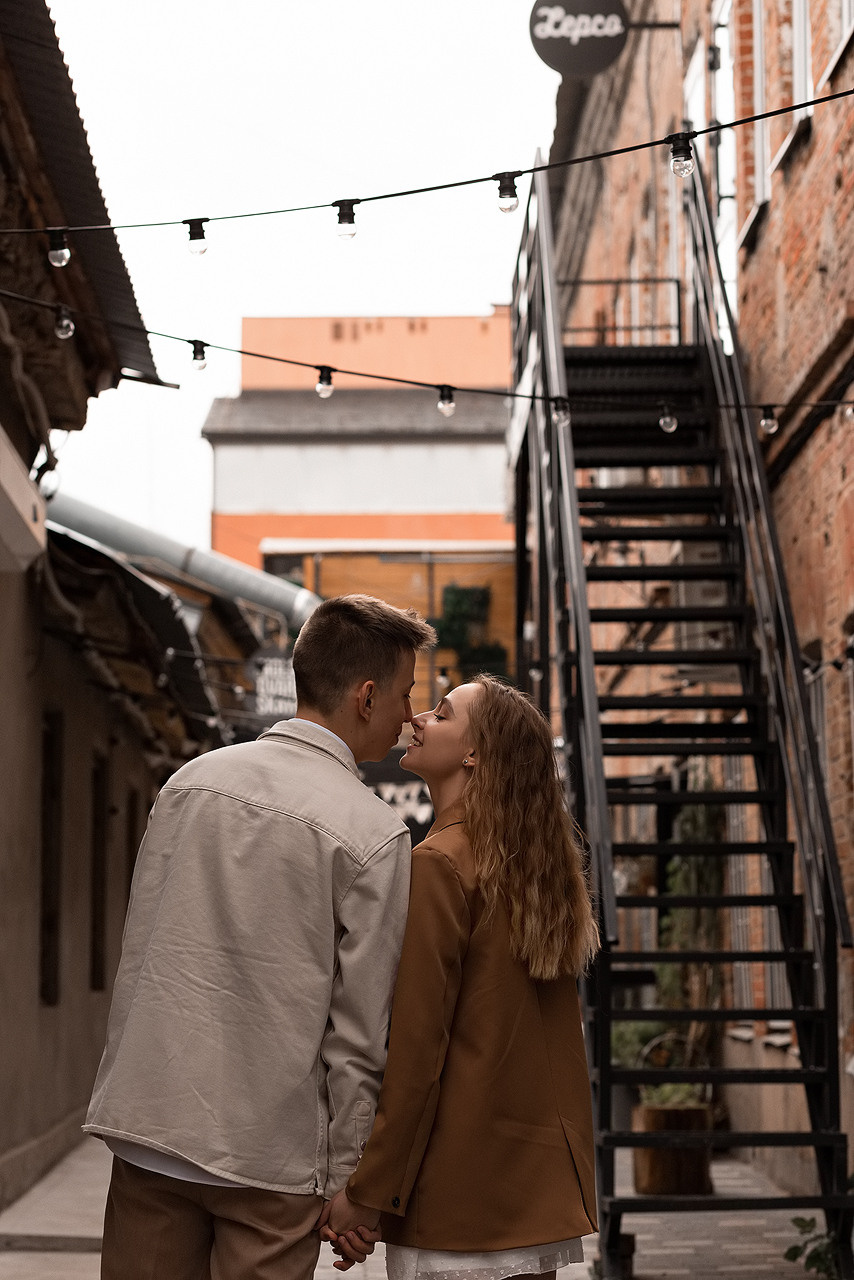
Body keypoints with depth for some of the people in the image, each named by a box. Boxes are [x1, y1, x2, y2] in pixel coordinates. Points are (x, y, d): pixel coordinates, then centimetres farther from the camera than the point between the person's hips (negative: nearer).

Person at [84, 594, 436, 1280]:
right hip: (270, 1148, -4)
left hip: (147, 1124, 5)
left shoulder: (192, 780, 5)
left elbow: (137, 955, 9)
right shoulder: (375, 834, -9)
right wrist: (347, 1182, 0)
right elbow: (359, 1031, -8)